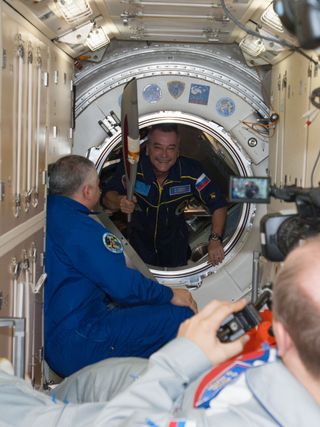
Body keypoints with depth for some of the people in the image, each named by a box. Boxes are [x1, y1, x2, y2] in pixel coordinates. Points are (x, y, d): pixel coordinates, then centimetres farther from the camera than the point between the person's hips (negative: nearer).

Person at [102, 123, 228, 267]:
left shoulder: (191, 171, -25)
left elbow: (218, 204, -17)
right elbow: (107, 196, -24)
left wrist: (215, 239, -29)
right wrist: (119, 201, -49)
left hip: (175, 239, 1)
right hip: (140, 238, -1)